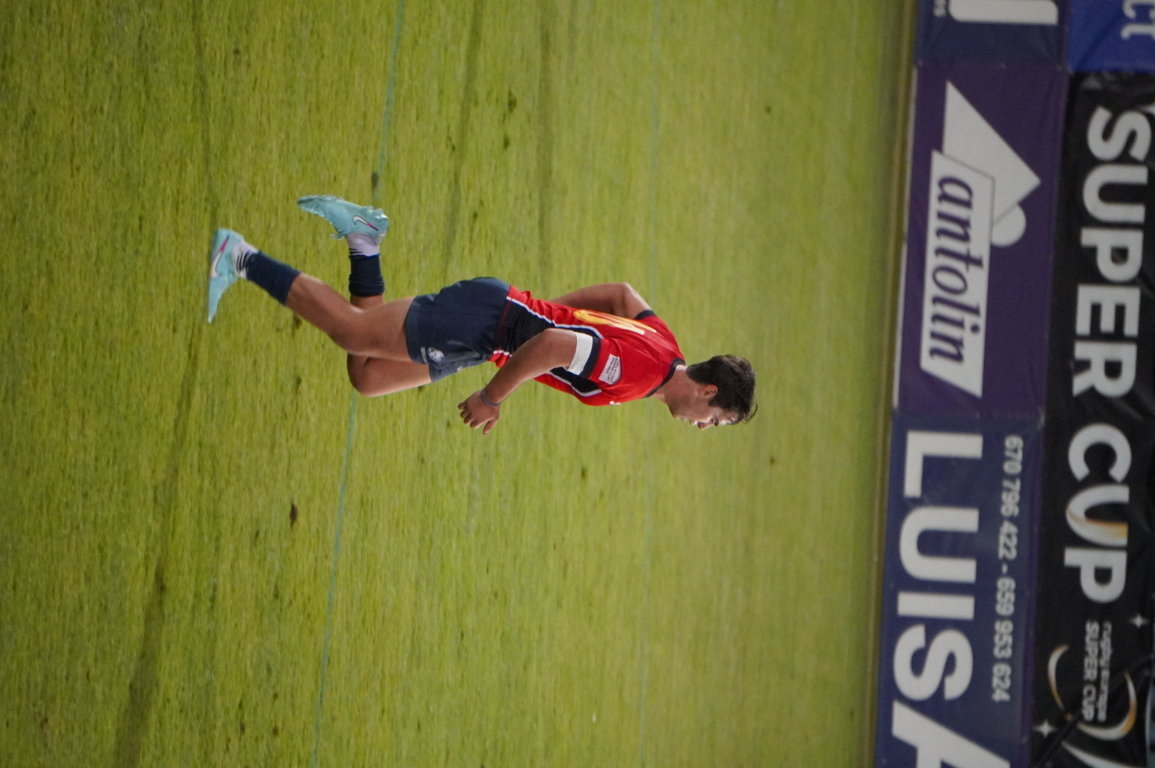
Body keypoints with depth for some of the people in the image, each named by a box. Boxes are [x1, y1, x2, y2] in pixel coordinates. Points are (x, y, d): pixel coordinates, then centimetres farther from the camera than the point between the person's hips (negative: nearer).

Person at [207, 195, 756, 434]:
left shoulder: (662, 340, 5)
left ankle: (364, 242, 12)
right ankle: (243, 260, -7)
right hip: (486, 319, -9)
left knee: (367, 378, 12)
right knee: (353, 331, -11)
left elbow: (622, 292, 24)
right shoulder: (640, 369, -25)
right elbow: (552, 344, -33)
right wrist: (493, 397, -23)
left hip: (510, 311, 9)